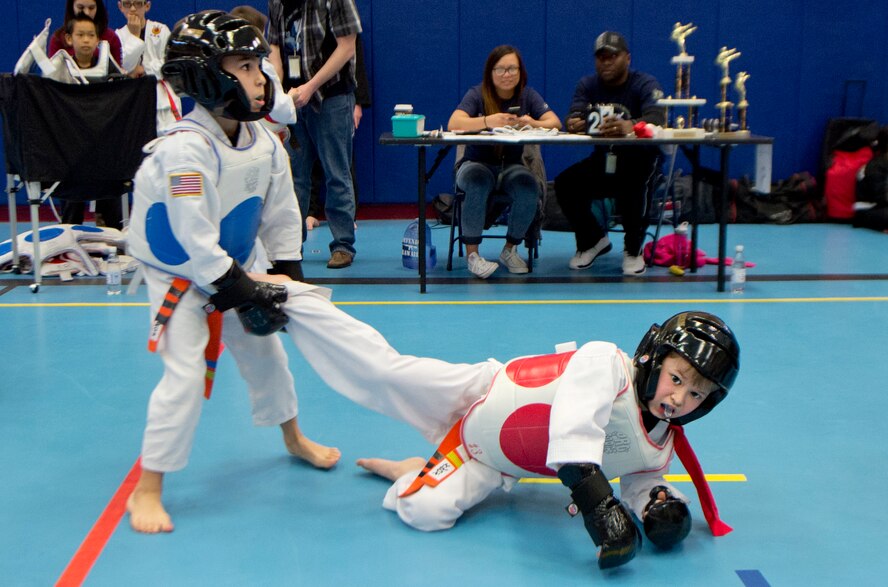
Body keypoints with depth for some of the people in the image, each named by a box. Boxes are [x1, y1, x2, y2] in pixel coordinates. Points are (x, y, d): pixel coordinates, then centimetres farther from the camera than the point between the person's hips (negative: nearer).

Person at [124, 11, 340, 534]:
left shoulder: (265, 143, -8)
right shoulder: (184, 150, -30)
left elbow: (282, 215, 1)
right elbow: (194, 239, -30)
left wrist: (289, 276, -2)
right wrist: (243, 295, -26)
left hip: (232, 271, 7)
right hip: (179, 278, -7)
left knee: (265, 351, 19)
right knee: (186, 373, -15)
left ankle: (294, 439, 44)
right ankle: (147, 490, -1)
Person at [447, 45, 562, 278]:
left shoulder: (528, 95, 2)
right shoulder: (477, 94, -7)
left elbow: (555, 123, -12)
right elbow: (453, 123, -25)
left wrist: (535, 124, -35)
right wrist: (487, 121, -43)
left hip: (511, 166, 2)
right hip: (476, 163, -2)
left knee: (529, 189, -29)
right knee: (479, 183, -36)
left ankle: (510, 250, -6)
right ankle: (471, 253, -21)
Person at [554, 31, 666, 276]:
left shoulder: (645, 84, -10)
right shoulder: (587, 85, 4)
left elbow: (657, 117, -30)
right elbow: (575, 116, -14)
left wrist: (629, 126, -54)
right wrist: (574, 123, -42)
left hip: (639, 161, -4)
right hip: (602, 161, 4)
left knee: (630, 183, -36)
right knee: (564, 184, -19)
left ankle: (633, 249, -11)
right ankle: (593, 240, 8)